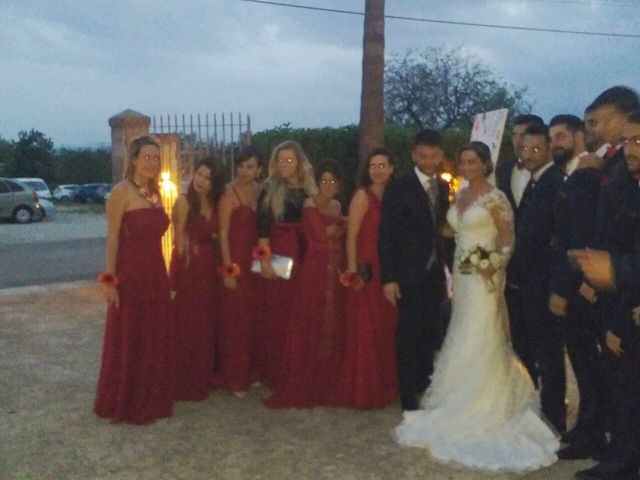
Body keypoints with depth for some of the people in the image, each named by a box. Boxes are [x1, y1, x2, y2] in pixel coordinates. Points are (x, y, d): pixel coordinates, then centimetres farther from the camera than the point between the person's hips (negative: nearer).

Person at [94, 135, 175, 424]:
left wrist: (164, 274, 16)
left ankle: (151, 399, 27)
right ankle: (124, 404, 16)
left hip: (156, 273, 8)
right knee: (128, 340, 2)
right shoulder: (121, 192, -11)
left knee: (156, 338, 13)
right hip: (130, 273, -7)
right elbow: (112, 239, -13)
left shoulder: (155, 192, 11)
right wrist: (109, 279, -16)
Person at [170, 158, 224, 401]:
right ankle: (183, 383, 9)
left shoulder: (214, 204, 10)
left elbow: (215, 236, 8)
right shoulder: (184, 201, -8)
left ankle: (202, 379, 25)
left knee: (206, 324, 12)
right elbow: (179, 237, -9)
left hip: (208, 267, 6)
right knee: (186, 324, -1)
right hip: (187, 266, -6)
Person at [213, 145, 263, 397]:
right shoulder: (229, 193, -10)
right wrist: (228, 269, -16)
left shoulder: (260, 191, 9)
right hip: (235, 261, -6)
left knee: (253, 318, 13)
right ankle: (234, 377, 10)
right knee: (234, 321, 0)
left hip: (255, 262, 6)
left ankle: (250, 372, 25)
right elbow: (223, 233, -12)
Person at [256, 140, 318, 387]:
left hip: (304, 255, 3)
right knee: (277, 312, 1)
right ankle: (275, 372, 10)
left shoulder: (310, 189, 8)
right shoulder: (270, 189, 0)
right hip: (278, 255, -3)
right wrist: (264, 259, -13)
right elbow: (263, 227, -5)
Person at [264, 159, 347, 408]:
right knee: (310, 326, -3)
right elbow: (322, 233, -14)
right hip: (316, 270, -6)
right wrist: (344, 225, -1)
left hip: (337, 271, 6)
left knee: (334, 326, 8)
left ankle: (328, 385, 19)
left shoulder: (338, 206, 15)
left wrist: (336, 229, -7)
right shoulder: (310, 204, -4)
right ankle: (303, 387, 5)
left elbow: (341, 236, 12)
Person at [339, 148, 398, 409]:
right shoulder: (362, 196, -8)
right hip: (368, 270, -6)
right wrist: (353, 271, -18)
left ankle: (384, 386, 27)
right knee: (366, 331, 0)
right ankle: (362, 390, 11)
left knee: (387, 329, 13)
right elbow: (351, 237, -12)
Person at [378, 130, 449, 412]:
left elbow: (440, 228, 13)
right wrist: (388, 278, -16)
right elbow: (386, 236, -11)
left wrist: (446, 267, 8)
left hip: (435, 273, 5)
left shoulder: (443, 187, 8)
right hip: (409, 274, -5)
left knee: (431, 334, 11)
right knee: (409, 336, 2)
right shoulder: (399, 188, -9)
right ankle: (408, 397, 13)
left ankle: (426, 387, 25)